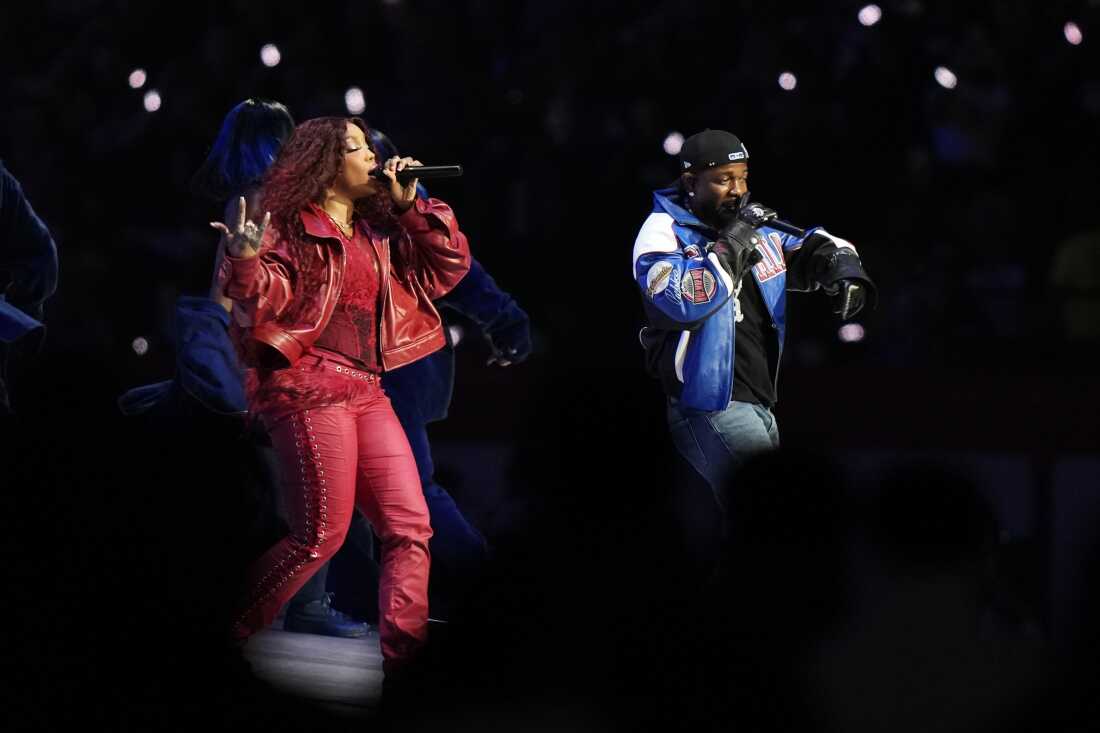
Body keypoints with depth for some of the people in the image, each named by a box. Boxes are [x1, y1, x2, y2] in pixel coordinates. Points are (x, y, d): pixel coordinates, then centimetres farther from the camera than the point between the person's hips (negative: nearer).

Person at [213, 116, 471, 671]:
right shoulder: (291, 227, -3)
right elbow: (263, 297, -16)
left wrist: (411, 207, 6)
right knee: (322, 534, -11)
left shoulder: (379, 233, 17)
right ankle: (221, 637, 2)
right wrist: (245, 262, -37)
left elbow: (448, 267, 15)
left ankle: (404, 661, -5)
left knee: (410, 526, -2)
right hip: (309, 390, -8)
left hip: (366, 392, 8)